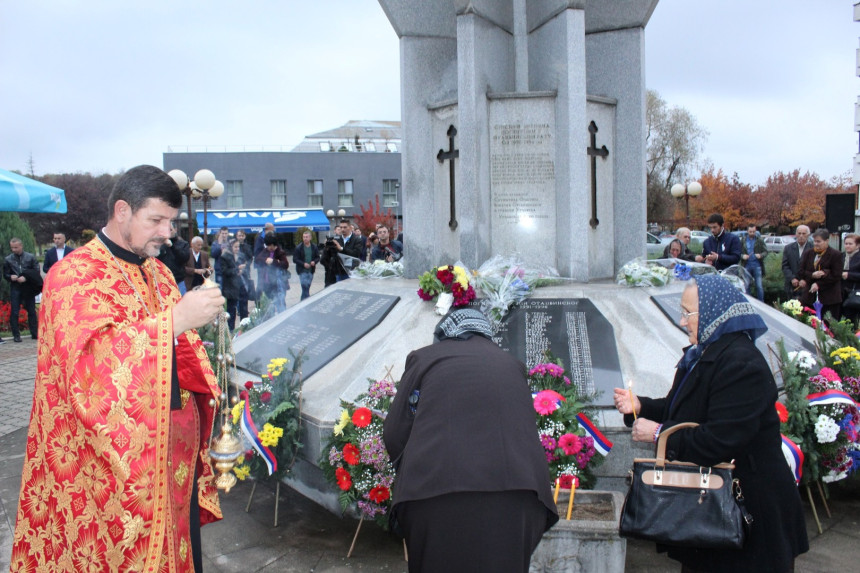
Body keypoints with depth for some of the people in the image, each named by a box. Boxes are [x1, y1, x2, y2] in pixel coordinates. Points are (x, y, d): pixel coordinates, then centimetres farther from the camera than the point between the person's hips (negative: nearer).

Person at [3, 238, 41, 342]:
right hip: (15, 288, 0)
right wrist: (10, 277, -13)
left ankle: (35, 333, 12)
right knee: (14, 312, -1)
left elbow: (36, 272, 0)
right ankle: (16, 335, 6)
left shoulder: (30, 257, 2)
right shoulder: (8, 259, 5)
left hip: (28, 288, 0)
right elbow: (5, 274, 9)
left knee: (32, 311, 5)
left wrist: (26, 278, -14)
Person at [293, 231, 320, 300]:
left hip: (311, 271, 3)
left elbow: (318, 257, 11)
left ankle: (303, 300, 25)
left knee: (307, 286, 10)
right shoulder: (298, 248, -5)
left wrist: (314, 262, -12)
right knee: (305, 286, -12)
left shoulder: (314, 247, 5)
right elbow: (295, 259, -6)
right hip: (302, 271, -3)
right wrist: (303, 264, -19)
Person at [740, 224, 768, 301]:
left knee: (759, 286, -2)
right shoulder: (743, 241, 8)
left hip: (757, 265, -1)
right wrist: (742, 256, -10)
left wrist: (761, 255, -15)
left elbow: (766, 251, 5)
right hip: (746, 266, 1)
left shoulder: (760, 240, 5)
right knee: (747, 286, 6)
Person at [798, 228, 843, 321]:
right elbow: (800, 272, 9)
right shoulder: (808, 253, 13)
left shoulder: (836, 255, -1)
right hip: (809, 297, 4)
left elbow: (836, 276, -7)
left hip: (829, 299, -4)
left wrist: (818, 284, -13)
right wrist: (812, 275, -11)